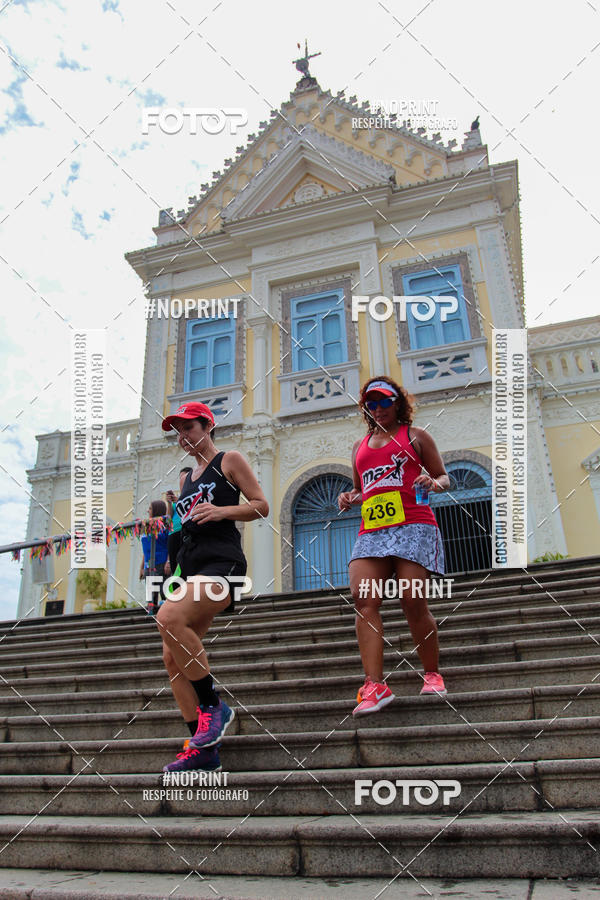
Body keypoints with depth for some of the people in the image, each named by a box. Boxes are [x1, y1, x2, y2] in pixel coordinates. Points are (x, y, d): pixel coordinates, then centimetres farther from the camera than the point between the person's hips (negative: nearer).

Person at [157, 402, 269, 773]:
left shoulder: (230, 460, 5)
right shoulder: (189, 477, 25)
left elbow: (261, 506, 0)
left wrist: (221, 511, -15)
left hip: (222, 562, -8)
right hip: (191, 566, 8)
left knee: (169, 617, -31)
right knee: (172, 656, -2)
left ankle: (213, 704, -15)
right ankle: (203, 748, 5)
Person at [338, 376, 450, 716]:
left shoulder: (415, 435, 15)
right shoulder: (360, 446, 26)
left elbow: (444, 478, 14)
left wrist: (433, 482, -9)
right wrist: (349, 498, 12)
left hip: (413, 526, -4)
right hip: (371, 532, 4)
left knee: (414, 602, -11)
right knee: (363, 599, -16)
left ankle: (433, 675, 11)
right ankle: (375, 685, -18)